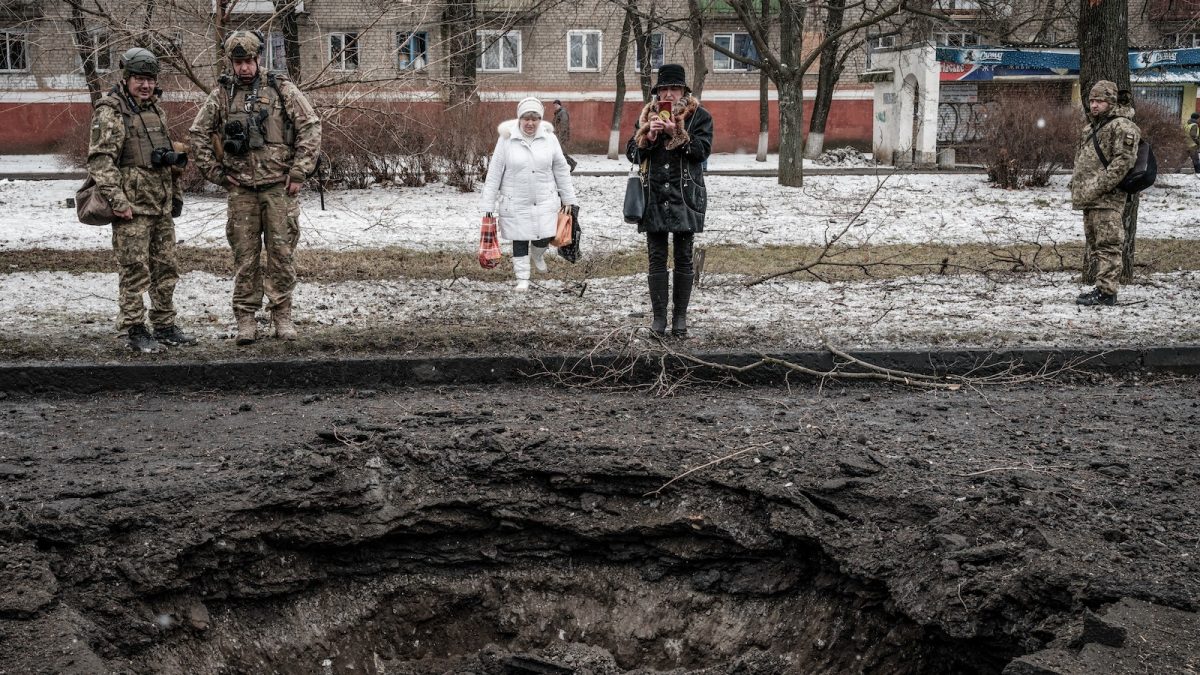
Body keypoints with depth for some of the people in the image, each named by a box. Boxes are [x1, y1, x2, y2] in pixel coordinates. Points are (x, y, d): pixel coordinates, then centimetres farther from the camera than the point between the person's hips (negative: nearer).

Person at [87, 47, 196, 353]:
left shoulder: (156, 110, 16)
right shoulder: (110, 112, -9)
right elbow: (99, 160, -16)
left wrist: (176, 193, 20)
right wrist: (117, 201, -21)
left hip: (162, 206, 8)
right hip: (132, 208, -8)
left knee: (166, 268, 11)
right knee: (135, 271, -4)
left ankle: (165, 326, 21)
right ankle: (134, 331, 3)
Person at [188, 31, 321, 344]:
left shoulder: (281, 89, 1)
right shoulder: (222, 94, 7)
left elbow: (310, 126, -2)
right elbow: (198, 133, 13)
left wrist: (299, 172, -7)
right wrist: (215, 172, 6)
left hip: (279, 187, -2)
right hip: (241, 190, 2)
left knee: (281, 253, 1)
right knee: (245, 256, 4)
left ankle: (282, 316, 10)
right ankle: (245, 319, 10)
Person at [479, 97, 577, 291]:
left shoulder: (549, 138, -3)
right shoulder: (507, 138, -9)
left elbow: (561, 170, 6)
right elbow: (494, 174, -6)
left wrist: (568, 199, 7)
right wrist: (488, 206, -7)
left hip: (545, 201, 1)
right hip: (515, 202, -1)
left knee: (545, 238, 1)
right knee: (519, 240, 6)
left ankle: (537, 253, 37)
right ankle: (522, 278, 22)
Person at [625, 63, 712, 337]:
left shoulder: (699, 116, 1)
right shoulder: (647, 116, 10)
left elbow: (703, 150, -10)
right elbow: (632, 153, 5)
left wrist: (677, 132, -20)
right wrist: (648, 135, -12)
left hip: (685, 197, -2)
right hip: (654, 198, 2)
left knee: (683, 259, 4)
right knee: (657, 258, 3)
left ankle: (680, 316, 11)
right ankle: (659, 316, 8)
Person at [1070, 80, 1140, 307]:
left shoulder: (1122, 127, -9)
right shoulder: (1090, 127, 20)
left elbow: (1124, 161, -19)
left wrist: (1099, 186, -21)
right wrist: (1077, 184, 16)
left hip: (1107, 198, -10)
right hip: (1089, 198, 10)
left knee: (1107, 245, -10)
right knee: (1094, 245, 14)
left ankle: (1106, 292, -10)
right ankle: (1102, 287, 21)